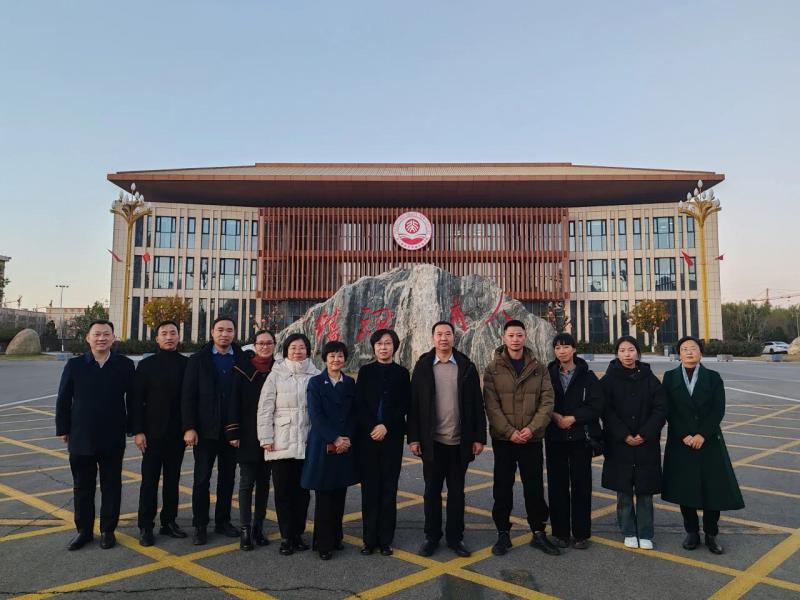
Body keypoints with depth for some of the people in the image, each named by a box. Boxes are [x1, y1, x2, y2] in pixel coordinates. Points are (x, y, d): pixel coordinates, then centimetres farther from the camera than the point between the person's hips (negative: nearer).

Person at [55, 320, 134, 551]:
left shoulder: (125, 365, -3)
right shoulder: (74, 365, -1)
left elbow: (132, 398, 2)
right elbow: (63, 400, 4)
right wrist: (63, 430, 3)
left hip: (113, 440, -1)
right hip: (81, 439, 1)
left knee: (111, 487, 9)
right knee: (83, 487, 13)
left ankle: (108, 530, 23)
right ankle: (84, 530, 28)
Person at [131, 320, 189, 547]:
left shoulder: (187, 364, 2)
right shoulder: (146, 364, -1)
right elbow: (136, 400, -3)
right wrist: (138, 431, -8)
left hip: (178, 433, 2)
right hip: (153, 433, -2)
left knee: (172, 479, 11)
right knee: (150, 480, 3)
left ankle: (169, 522, 22)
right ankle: (146, 526, 13)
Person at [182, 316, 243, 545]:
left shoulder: (242, 360, 1)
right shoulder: (198, 360, 1)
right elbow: (188, 396, -2)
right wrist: (189, 427, -10)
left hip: (232, 430, 1)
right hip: (205, 430, -1)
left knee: (228, 477, 11)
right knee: (202, 478, 4)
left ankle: (223, 521, 24)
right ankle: (200, 525, 16)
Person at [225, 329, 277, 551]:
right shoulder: (242, 369, -2)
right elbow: (234, 402, -3)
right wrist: (233, 432, -9)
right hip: (248, 435, -2)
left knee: (264, 481, 10)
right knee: (247, 481, 1)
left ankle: (258, 527, 20)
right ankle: (245, 530, 8)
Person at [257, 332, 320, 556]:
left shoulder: (316, 375, 3)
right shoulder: (276, 375, 0)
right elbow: (265, 409, 0)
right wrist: (266, 438, -4)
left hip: (307, 443, 2)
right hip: (281, 444, -1)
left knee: (303, 490, 10)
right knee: (283, 491, 4)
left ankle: (298, 533, 24)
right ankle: (286, 536, 15)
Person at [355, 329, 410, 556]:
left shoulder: (402, 373, 5)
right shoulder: (365, 371, 7)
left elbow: (405, 405, 0)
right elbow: (359, 403, 2)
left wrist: (386, 426, -11)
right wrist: (372, 428, -9)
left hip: (392, 437, 0)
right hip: (367, 437, 1)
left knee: (389, 489, 3)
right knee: (369, 488, 4)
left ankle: (386, 540, 12)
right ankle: (370, 539, 13)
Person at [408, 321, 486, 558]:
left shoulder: (466, 367, 2)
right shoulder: (422, 367, 1)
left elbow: (477, 405, 2)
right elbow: (414, 405, 0)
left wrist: (479, 437, -3)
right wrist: (413, 438, -5)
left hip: (460, 442, 1)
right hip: (432, 441, 0)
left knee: (457, 492, 11)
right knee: (432, 491, 10)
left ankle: (455, 537, 23)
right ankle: (432, 536, 23)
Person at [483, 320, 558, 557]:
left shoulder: (538, 368, 4)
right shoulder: (493, 369, -1)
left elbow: (547, 402, -2)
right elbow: (491, 405, -7)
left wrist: (532, 428, -14)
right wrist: (509, 432, -15)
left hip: (532, 439, 1)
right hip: (503, 439, -1)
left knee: (535, 488, 9)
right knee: (502, 489, 7)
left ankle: (539, 532, 24)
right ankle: (503, 534, 20)